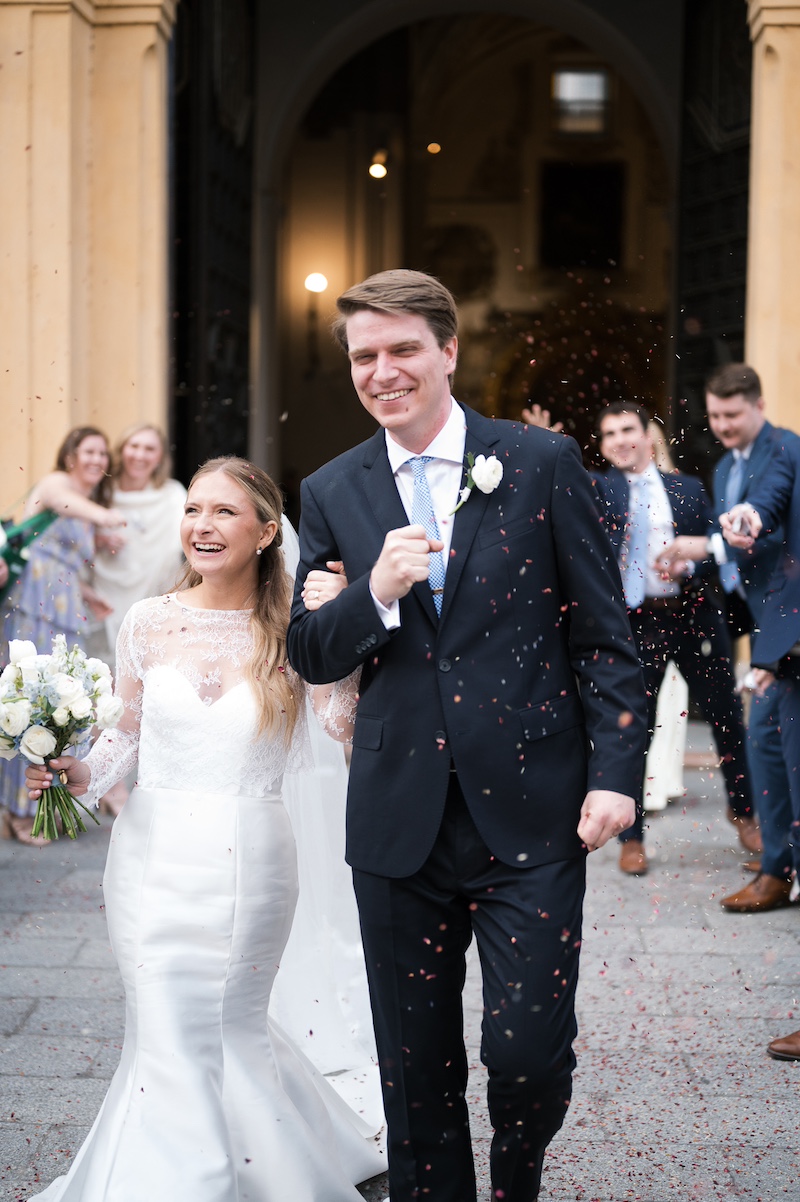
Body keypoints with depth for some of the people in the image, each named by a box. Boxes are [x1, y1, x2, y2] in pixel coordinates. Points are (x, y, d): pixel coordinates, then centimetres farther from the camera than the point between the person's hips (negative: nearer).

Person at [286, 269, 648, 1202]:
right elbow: (307, 655, 8)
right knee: (416, 1067, 11)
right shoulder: (331, 493, 7)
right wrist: (375, 594, -12)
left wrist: (616, 771, -7)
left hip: (531, 811, -2)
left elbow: (602, 632, 1)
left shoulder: (542, 463, 0)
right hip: (399, 820, 3)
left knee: (528, 1051, -2)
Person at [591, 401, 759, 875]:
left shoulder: (687, 488, 9)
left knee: (727, 717, 9)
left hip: (694, 615, 2)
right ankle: (632, 837, 15)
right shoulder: (600, 488, 5)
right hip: (636, 621, -2)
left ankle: (743, 812, 30)